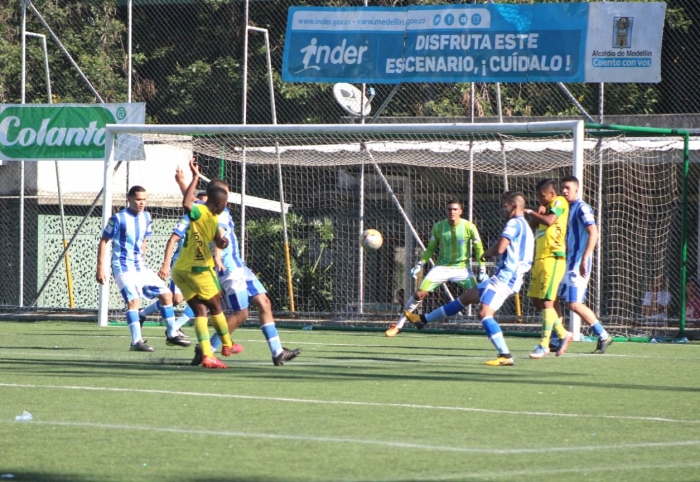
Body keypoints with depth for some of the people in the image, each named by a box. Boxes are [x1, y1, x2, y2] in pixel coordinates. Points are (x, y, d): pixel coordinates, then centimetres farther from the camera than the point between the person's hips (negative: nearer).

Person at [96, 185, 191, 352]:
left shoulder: (146, 217, 7)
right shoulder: (118, 218, -12)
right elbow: (104, 242, -9)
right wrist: (101, 268, -14)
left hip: (140, 267, 7)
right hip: (123, 267, -7)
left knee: (166, 294, 8)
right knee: (133, 300, -22)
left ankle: (172, 335, 20)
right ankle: (136, 341, -21)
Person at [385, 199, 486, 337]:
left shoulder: (469, 227, -10)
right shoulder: (438, 227, -4)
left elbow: (478, 249, -2)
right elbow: (431, 248, 8)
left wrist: (482, 270, -9)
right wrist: (420, 264, -3)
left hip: (462, 268, -1)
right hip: (442, 267, 1)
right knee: (419, 294, -11)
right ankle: (399, 325, -1)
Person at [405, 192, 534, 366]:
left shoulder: (514, 223, -10)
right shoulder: (525, 227, 21)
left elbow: (500, 248, -22)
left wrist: (487, 253, 0)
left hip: (505, 278, -11)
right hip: (503, 278, 11)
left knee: (484, 312, -22)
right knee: (465, 297, 19)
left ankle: (505, 355, -28)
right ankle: (423, 319, 31)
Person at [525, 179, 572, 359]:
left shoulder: (559, 203, -5)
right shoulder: (547, 207, 22)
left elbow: (549, 221, -20)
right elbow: (532, 224, 16)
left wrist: (530, 212, -7)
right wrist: (537, 213, -2)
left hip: (552, 258, -10)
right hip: (540, 258, 10)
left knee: (546, 300, -12)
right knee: (537, 300, 10)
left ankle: (544, 345, -13)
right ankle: (563, 334, 22)